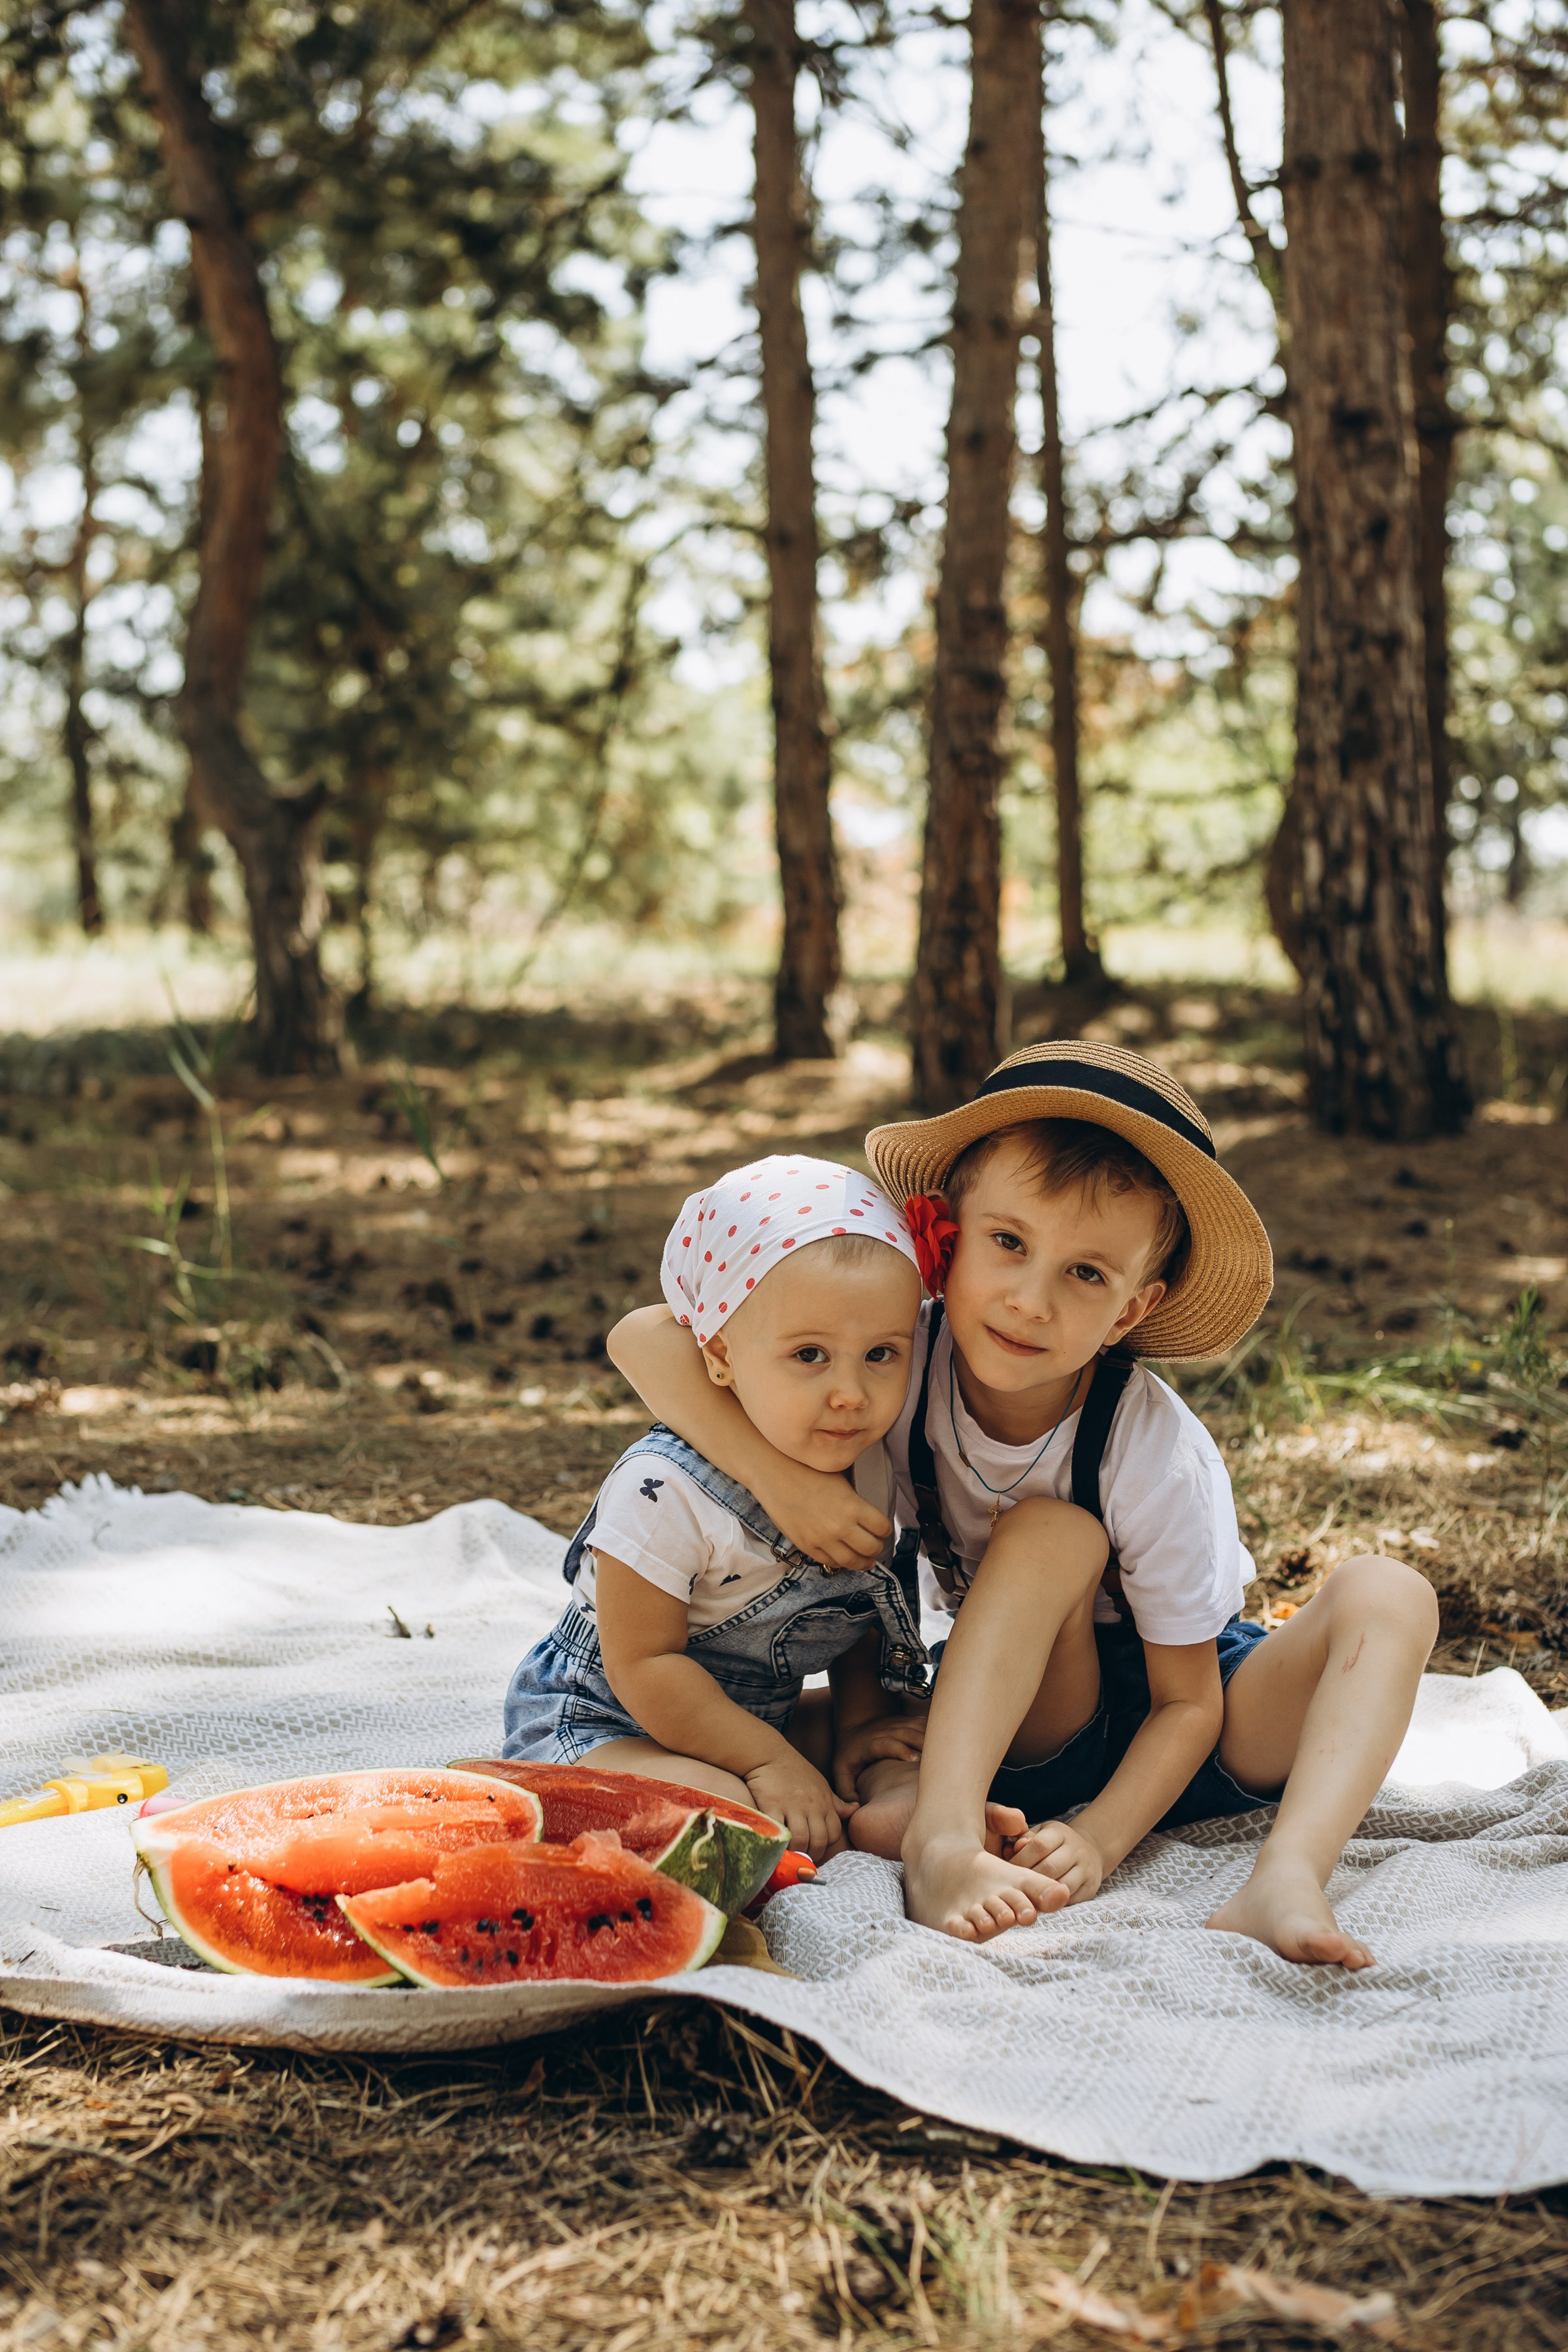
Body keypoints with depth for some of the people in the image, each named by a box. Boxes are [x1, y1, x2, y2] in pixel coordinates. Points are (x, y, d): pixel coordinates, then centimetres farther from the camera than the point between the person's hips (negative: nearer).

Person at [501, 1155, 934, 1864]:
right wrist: (769, 1760, -23)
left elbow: (864, 1611, 10)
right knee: (718, 1807, -36)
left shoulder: (868, 1467, -7)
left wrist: (859, 1719, -3)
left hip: (762, 1713, 8)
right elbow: (643, 1664, -25)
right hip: (599, 1722, -8)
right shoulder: (663, 1490, -29)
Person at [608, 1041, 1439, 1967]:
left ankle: (1287, 1883, -44)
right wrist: (781, 1476, -34)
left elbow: (1189, 1701, -17)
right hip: (1020, 1723, 1)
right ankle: (943, 1834, -39)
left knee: (1387, 1593, -26)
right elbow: (647, 1338, -22)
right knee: (1050, 1534, -30)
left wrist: (1099, 1841, -33)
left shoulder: (1160, 1455, -25)